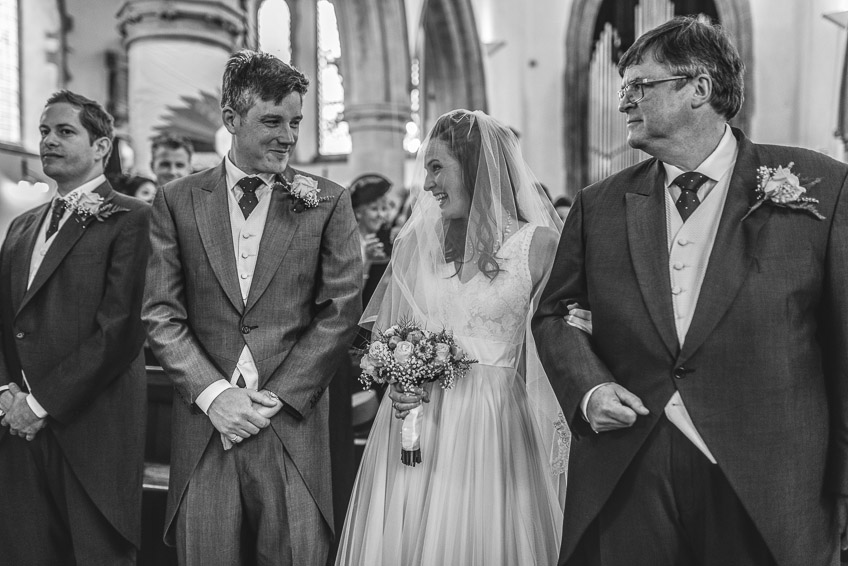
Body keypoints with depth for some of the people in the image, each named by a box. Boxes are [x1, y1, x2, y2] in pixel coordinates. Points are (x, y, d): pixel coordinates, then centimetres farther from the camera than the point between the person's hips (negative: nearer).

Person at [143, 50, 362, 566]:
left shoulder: (328, 202, 2)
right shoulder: (177, 201, 5)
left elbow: (342, 309, -2)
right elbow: (161, 314, 2)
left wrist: (276, 396, -7)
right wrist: (213, 393, -9)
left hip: (293, 424, -1)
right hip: (203, 425, 1)